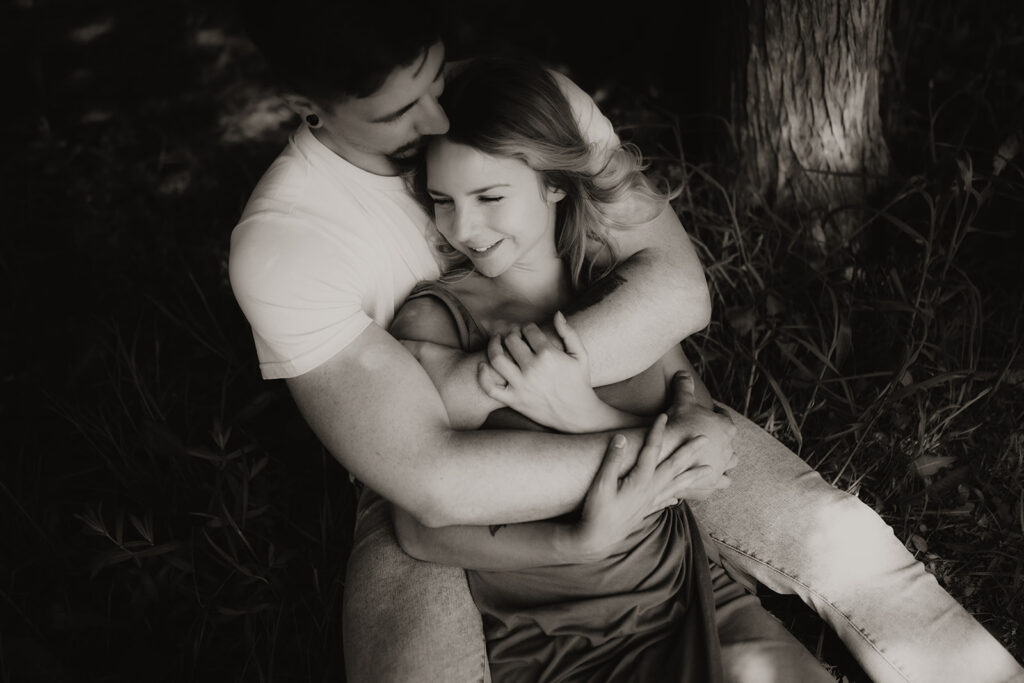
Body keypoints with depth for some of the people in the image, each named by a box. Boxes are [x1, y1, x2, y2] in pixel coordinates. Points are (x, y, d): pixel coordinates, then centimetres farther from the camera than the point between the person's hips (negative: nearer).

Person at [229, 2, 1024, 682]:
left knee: (840, 539, -13)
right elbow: (434, 480, -28)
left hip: (607, 406, 3)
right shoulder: (282, 240, -23)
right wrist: (661, 449, -25)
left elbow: (678, 287, -20)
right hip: (435, 492, -2)